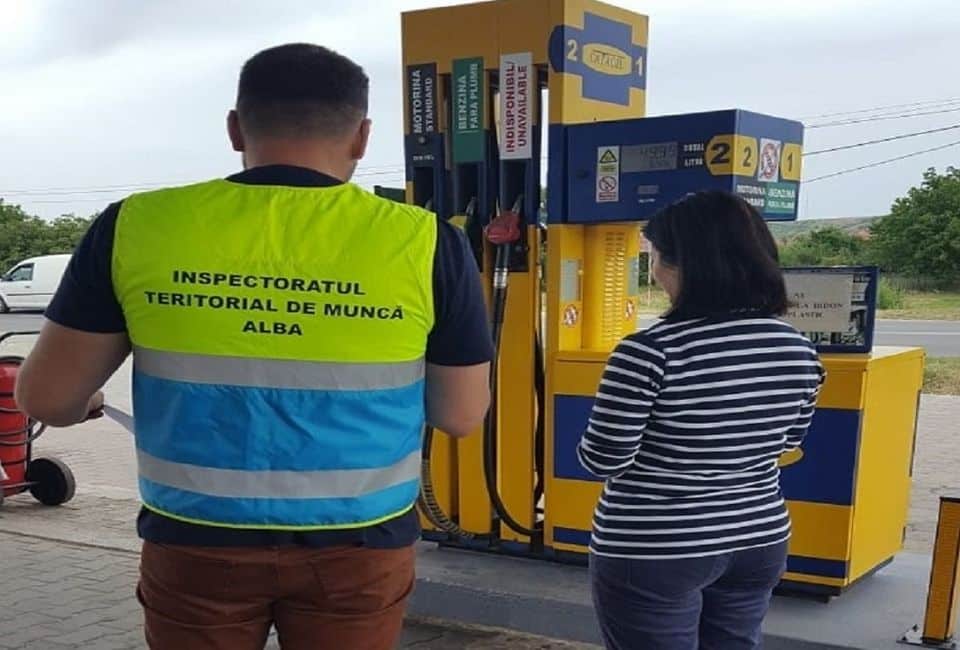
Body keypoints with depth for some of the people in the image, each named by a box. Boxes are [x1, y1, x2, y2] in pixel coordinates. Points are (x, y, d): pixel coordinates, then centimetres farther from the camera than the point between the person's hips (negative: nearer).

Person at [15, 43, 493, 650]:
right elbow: (462, 415, -2)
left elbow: (47, 397, -2)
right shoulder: (425, 242, -11)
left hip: (196, 543, 1)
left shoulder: (135, 226, -8)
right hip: (357, 547, 0)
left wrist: (87, 402, 19)